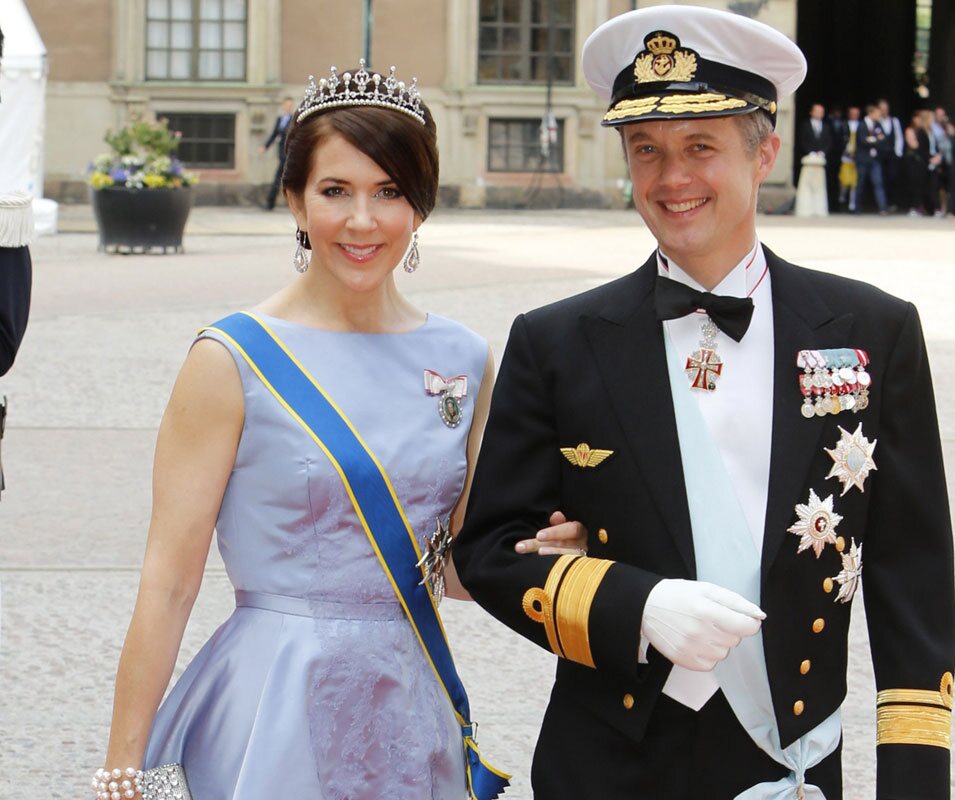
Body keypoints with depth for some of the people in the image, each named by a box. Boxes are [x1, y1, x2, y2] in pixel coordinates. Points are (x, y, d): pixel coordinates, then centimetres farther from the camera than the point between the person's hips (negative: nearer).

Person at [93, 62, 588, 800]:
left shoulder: (463, 360, 4)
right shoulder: (234, 360, -10)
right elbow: (169, 581, -10)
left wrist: (543, 549, -8)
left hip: (413, 711, 5)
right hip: (278, 709, -5)